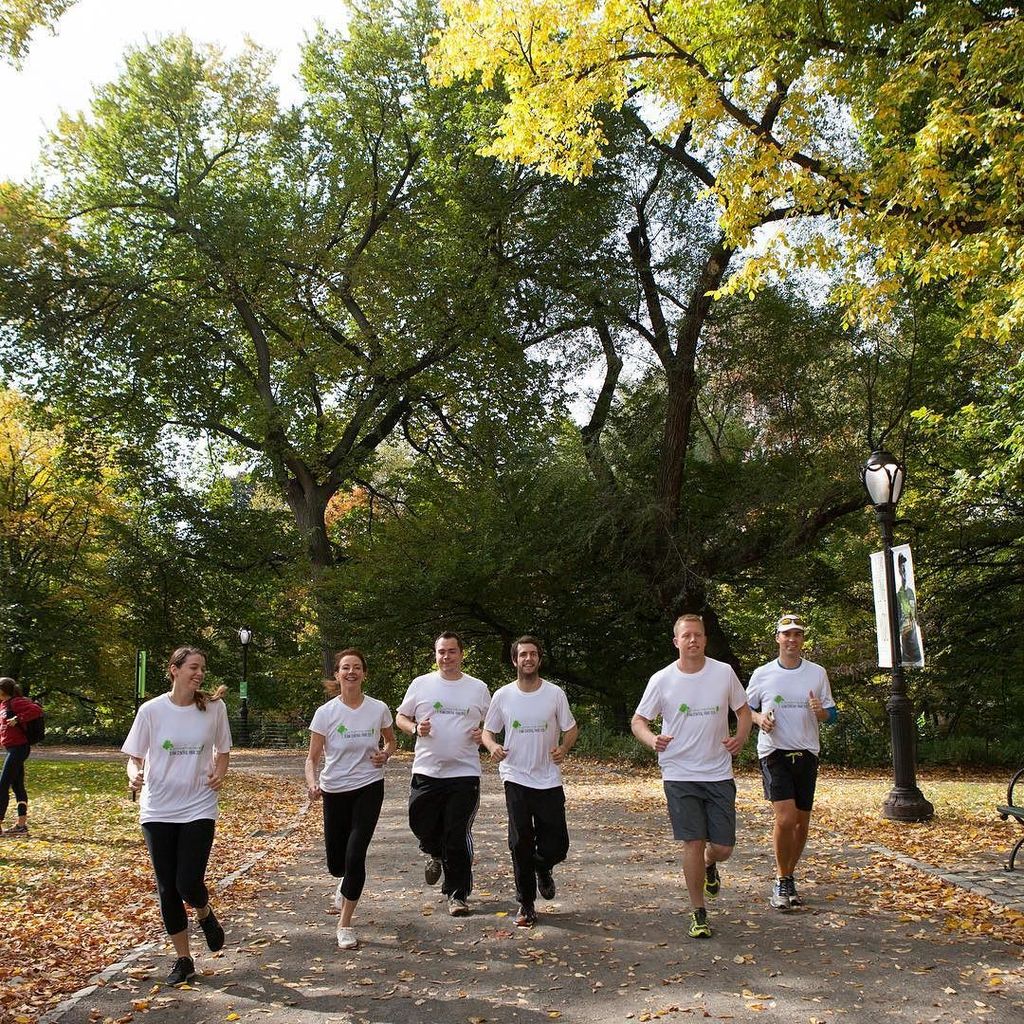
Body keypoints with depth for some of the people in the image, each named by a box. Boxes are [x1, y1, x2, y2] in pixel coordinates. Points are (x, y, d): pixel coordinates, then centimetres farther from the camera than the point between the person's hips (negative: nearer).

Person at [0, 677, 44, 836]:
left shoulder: (16, 703, -13)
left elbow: (37, 710, -25)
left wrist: (18, 719, -24)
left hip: (18, 748, -10)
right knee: (17, 786, 10)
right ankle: (21, 824, 13)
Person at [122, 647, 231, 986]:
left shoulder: (214, 708, -3)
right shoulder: (152, 710, -6)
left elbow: (223, 750, 11)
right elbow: (134, 757, 3)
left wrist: (219, 774, -8)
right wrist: (134, 774, -19)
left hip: (199, 808, -1)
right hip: (158, 810, 1)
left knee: (189, 885, -10)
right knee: (167, 888, 7)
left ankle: (205, 914, 27)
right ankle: (183, 959, 24)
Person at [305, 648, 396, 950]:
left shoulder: (378, 709, -5)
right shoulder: (325, 713, -9)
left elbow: (391, 741, 14)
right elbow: (312, 758, -6)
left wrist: (386, 754, -8)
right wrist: (312, 782, -26)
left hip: (369, 788, -1)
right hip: (335, 792, 1)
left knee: (355, 855, -12)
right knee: (336, 864, 10)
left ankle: (345, 924, 7)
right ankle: (347, 883, 51)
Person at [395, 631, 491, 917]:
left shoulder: (478, 688, 5)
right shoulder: (421, 684, 4)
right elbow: (400, 717, 10)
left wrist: (483, 734, -8)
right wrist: (415, 728, -11)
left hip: (464, 773, -1)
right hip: (426, 772, 1)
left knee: (458, 836, 1)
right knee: (421, 824, 8)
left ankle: (458, 894, 15)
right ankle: (437, 855, 43)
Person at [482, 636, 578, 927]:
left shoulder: (555, 693, -3)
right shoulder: (502, 696, -2)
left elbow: (571, 729, 6)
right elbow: (487, 731, 8)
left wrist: (563, 748, -14)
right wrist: (493, 746, -15)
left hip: (549, 781, 0)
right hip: (516, 779, 0)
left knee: (556, 847, 2)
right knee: (520, 845, 2)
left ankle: (542, 869, 38)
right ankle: (526, 904, 19)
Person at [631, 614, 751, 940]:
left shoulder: (724, 673, 0)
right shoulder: (661, 680, -5)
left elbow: (743, 710, 13)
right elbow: (638, 721, 2)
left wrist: (741, 737, -6)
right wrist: (652, 739, -19)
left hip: (719, 774, 2)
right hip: (680, 775, -2)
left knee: (723, 847, 4)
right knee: (693, 843, -4)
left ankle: (709, 866, 42)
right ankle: (698, 913, 14)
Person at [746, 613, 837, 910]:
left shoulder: (818, 673, 5)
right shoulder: (762, 674, 1)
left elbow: (831, 715, 9)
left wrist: (820, 712, -13)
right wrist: (759, 719, -10)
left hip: (806, 753, 3)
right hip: (774, 752, -3)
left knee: (802, 821, 9)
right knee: (785, 818, -15)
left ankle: (788, 877, 28)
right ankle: (781, 879, 3)